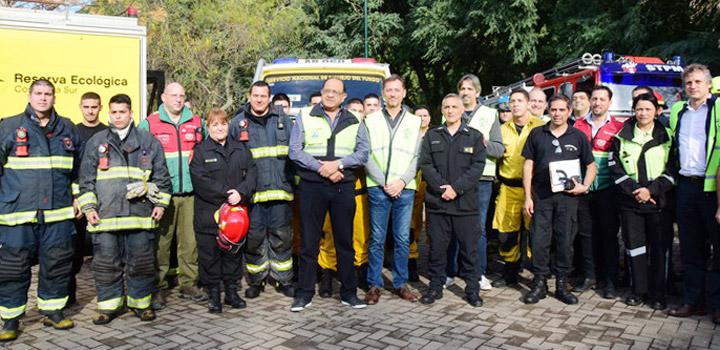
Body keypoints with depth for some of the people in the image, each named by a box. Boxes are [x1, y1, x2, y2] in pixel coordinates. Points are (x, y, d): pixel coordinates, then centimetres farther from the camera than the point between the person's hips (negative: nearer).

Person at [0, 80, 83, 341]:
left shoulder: (68, 129, 12)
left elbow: (79, 168, 21)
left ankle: (52, 310, 23)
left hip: (58, 213, 3)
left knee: (57, 264, 8)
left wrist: (77, 197, 18)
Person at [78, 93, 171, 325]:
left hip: (140, 214, 0)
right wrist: (89, 207, 3)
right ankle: (109, 305, 18)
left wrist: (160, 203, 4)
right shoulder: (96, 142, 11)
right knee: (107, 263, 4)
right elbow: (86, 178, 11)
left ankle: (140, 303, 18)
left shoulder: (148, 141, 9)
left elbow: (161, 175, 11)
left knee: (140, 262, 4)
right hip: (105, 215, 1)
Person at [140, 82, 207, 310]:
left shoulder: (197, 123, 13)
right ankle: (158, 289, 8)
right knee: (160, 242, -1)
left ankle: (189, 285, 17)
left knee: (190, 240, 6)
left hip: (191, 193, 3)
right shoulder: (148, 124, 5)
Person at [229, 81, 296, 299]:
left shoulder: (283, 119, 10)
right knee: (254, 236, 4)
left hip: (279, 189, 1)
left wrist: (295, 181, 5)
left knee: (281, 236, 4)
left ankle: (283, 280, 18)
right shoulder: (238, 122, 7)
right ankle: (256, 281, 19)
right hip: (251, 191, 0)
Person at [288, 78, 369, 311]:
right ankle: (304, 294, 11)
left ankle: (349, 293, 17)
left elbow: (363, 153, 3)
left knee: (345, 241, 7)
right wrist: (321, 168, -11)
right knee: (309, 242, 2)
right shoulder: (305, 117, 6)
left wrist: (338, 164, -12)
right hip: (312, 187, -1)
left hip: (343, 188, 2)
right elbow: (295, 151, -1)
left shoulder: (354, 122, 12)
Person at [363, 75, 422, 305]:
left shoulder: (414, 122, 12)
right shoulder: (371, 121, 8)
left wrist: (402, 181, -8)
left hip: (405, 189, 1)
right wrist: (383, 183, -9)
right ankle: (374, 285, 12)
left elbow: (417, 156, 6)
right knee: (377, 239, 2)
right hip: (378, 188, -1)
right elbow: (366, 156, 1)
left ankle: (400, 284, 17)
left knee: (403, 239, 5)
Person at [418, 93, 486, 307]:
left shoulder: (474, 137, 8)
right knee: (437, 247, 6)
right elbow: (425, 164, 2)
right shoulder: (432, 136, 12)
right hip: (437, 201, 1)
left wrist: (457, 188, -12)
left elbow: (477, 166, -2)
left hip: (465, 202, -1)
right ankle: (435, 287, 18)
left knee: (469, 247, 3)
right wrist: (442, 187, -11)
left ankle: (472, 289, 15)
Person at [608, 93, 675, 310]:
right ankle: (639, 290, 16)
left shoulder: (666, 138, 6)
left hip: (657, 200, -1)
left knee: (659, 247, 0)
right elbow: (615, 169, 1)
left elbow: (672, 170, 1)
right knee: (634, 246, 5)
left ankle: (657, 293, 11)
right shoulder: (621, 138, 8)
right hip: (629, 201, 1)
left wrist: (651, 190, -11)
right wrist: (634, 191, -10)